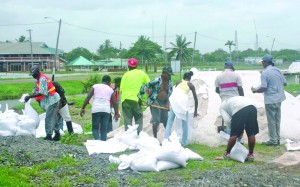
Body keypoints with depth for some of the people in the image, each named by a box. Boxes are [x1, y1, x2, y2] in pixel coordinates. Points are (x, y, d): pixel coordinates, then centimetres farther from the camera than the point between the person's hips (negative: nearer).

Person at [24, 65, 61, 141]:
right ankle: (57, 135, 26)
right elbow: (35, 91, 13)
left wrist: (30, 96, -24)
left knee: (49, 119, -10)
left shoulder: (42, 79, -19)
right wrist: (29, 97, -4)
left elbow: (41, 93, -27)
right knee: (53, 118, 17)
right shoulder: (38, 79, 12)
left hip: (52, 100, -11)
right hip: (51, 100, 11)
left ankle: (49, 136, -7)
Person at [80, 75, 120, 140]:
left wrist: (83, 108, 4)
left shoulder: (95, 86, 12)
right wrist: (116, 113, 24)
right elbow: (114, 103, 15)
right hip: (106, 110, 1)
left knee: (95, 128, 7)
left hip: (96, 109, -1)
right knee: (104, 129, 9)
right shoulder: (110, 90, 15)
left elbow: (88, 97, 3)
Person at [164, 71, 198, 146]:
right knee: (184, 123, 11)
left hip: (174, 101, 2)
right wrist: (195, 111, 31)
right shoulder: (191, 85, 19)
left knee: (169, 122, 3)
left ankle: (165, 140, -7)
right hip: (183, 102, -2)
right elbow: (195, 99, 21)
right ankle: (184, 142, 12)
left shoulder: (178, 83, 25)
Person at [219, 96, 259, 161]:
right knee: (251, 134, 14)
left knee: (234, 134, 7)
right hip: (252, 107, 5)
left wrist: (233, 127, 26)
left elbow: (227, 120, 9)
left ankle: (227, 153, 19)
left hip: (239, 109, -5)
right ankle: (251, 154, 22)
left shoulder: (222, 106, 26)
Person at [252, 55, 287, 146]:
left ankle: (273, 140, 6)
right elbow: (285, 83, 13)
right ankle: (277, 139, 20)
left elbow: (263, 88, -20)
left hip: (270, 100, -7)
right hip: (279, 98, 7)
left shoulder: (265, 73, -16)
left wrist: (255, 90, -2)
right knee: (277, 120, 14)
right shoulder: (278, 70, 6)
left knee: (271, 120, 2)